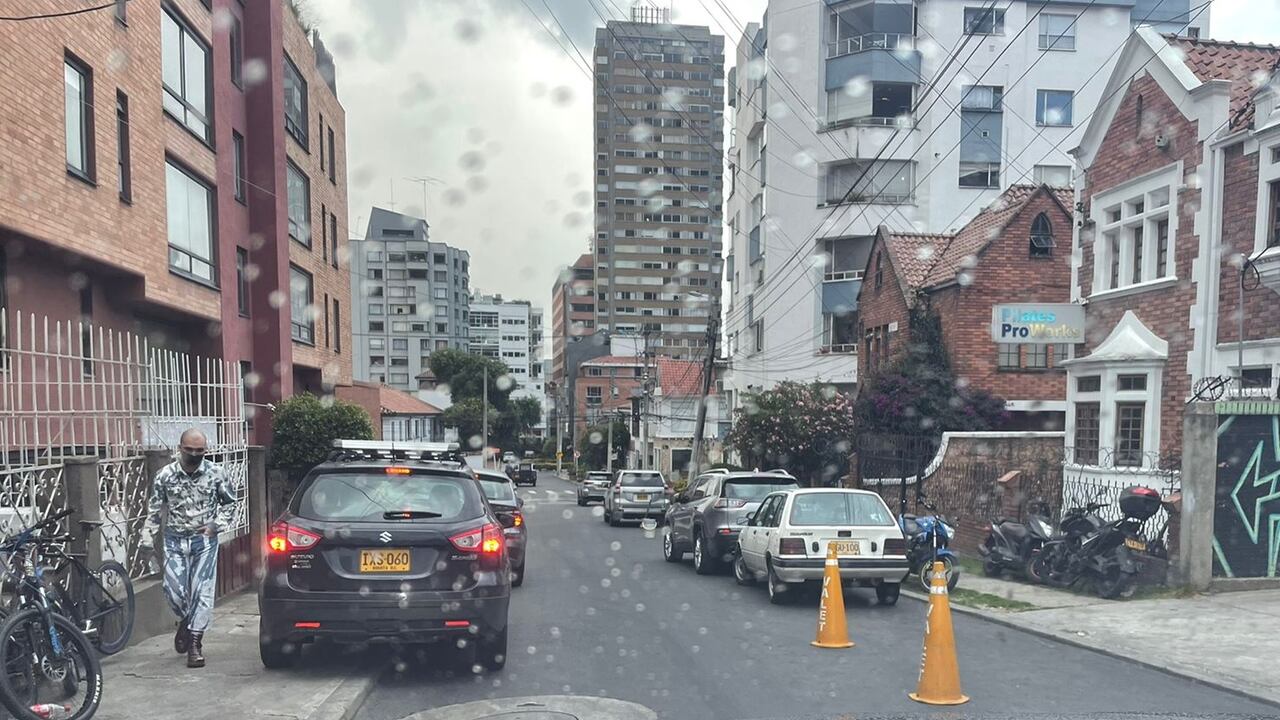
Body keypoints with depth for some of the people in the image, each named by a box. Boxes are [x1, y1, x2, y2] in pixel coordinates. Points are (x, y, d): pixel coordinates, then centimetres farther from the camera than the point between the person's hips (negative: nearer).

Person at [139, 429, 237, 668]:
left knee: (202, 592, -4)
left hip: (205, 540, -1)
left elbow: (229, 503, 9)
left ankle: (195, 643, 4)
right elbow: (154, 510, 4)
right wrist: (148, 539, 1)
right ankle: (185, 621, 28)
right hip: (175, 541, 1)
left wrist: (217, 525, -4)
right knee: (174, 591, -5)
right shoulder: (165, 475, -4)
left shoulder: (215, 474, -4)